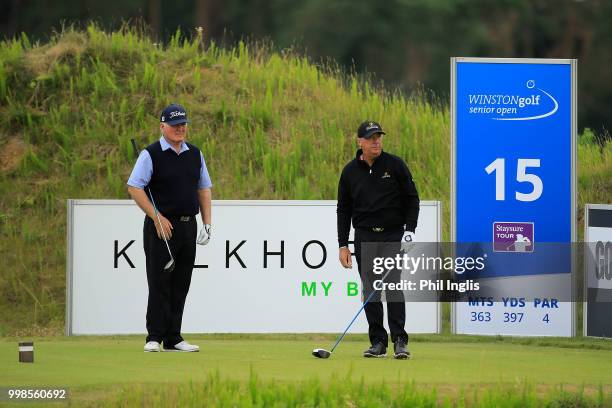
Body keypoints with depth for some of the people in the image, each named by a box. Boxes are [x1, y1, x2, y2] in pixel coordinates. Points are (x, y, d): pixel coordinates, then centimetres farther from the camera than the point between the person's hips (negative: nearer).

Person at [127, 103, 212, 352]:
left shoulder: (195, 154, 13)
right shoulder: (151, 154, -5)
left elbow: (204, 189, 18)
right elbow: (134, 187, -10)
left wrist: (207, 223, 8)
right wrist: (157, 217, -14)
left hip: (188, 226, 5)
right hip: (161, 227, -5)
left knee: (180, 285, 6)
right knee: (159, 283, -6)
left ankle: (173, 338, 10)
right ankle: (154, 338, -3)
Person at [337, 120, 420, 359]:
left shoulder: (395, 165, -1)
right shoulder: (350, 171, 5)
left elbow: (412, 198, 2)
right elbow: (343, 210, 10)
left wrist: (409, 230, -9)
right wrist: (343, 245, 5)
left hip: (393, 234, -3)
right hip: (365, 237, 3)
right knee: (370, 292, 1)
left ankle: (399, 341, -12)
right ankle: (378, 342, 6)